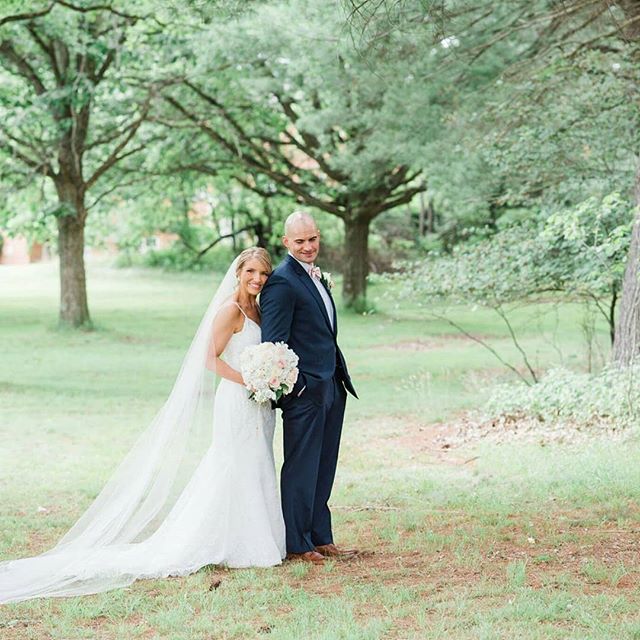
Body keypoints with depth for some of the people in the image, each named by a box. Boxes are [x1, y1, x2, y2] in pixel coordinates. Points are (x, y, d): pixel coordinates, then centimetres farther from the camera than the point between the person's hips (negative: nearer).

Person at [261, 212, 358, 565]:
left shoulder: (316, 277, 15)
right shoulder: (282, 281, -14)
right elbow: (274, 342, -17)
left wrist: (340, 378, 17)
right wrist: (292, 387, -18)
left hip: (331, 387, 9)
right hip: (305, 390, -9)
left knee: (323, 469, 14)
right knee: (301, 469, 0)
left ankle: (320, 538, 22)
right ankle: (297, 545, 8)